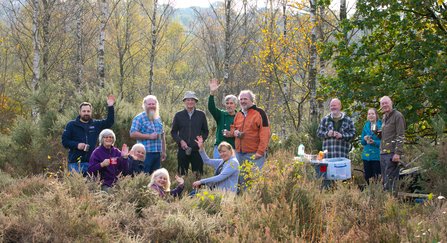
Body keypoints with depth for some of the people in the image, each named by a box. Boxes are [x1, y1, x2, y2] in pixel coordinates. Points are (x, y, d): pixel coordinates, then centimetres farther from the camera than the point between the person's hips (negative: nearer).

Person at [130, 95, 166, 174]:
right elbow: (133, 134, -14)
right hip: (145, 153, -7)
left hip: (157, 153, 7)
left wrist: (163, 151, 21)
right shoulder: (139, 118, -4)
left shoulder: (158, 119, 19)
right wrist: (149, 136, -17)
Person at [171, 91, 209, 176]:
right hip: (183, 150, 0)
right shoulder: (178, 115, 7)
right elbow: (173, 132, 11)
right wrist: (181, 141, -7)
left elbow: (206, 131, 14)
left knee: (198, 175, -1)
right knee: (182, 174, 2)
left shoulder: (201, 115, 7)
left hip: (197, 150, 0)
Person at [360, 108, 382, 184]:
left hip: (377, 156, -5)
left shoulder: (381, 125, -4)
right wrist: (364, 139, -3)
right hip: (366, 156, 5)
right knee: (367, 178, 7)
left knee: (376, 178, -5)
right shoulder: (366, 126, 13)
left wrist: (374, 142, -20)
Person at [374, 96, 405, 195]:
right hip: (383, 153, 9)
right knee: (384, 181, 8)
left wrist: (397, 153, -20)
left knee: (390, 181, -12)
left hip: (392, 153, -8)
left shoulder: (398, 116, -6)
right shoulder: (384, 118, 20)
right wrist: (376, 132, 5)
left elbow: (401, 137, -12)